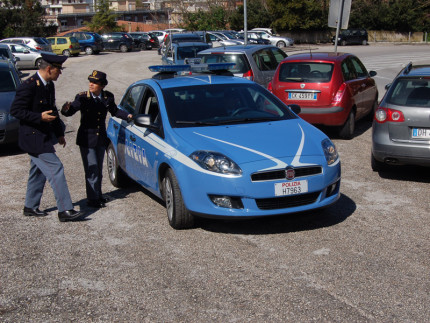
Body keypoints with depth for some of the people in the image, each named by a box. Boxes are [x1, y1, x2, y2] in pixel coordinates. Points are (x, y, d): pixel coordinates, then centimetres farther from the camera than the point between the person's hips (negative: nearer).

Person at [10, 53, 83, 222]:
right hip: (33, 137, -9)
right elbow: (15, 110, -18)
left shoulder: (49, 85, 9)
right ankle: (65, 210, -9)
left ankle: (30, 207, 30)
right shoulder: (29, 86, -19)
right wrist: (40, 117, -25)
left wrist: (59, 133, 18)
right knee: (55, 170, -12)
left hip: (45, 136, 10)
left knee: (38, 172, 17)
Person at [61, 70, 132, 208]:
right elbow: (71, 111, -25)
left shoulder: (108, 97, -1)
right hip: (86, 139, -5)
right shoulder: (82, 97, -14)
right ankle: (92, 199, 3)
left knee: (98, 169, 16)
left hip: (101, 138, 5)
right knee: (91, 170, -6)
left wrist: (127, 116, 1)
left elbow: (114, 111, 15)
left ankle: (97, 195, 31)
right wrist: (66, 109, -48)